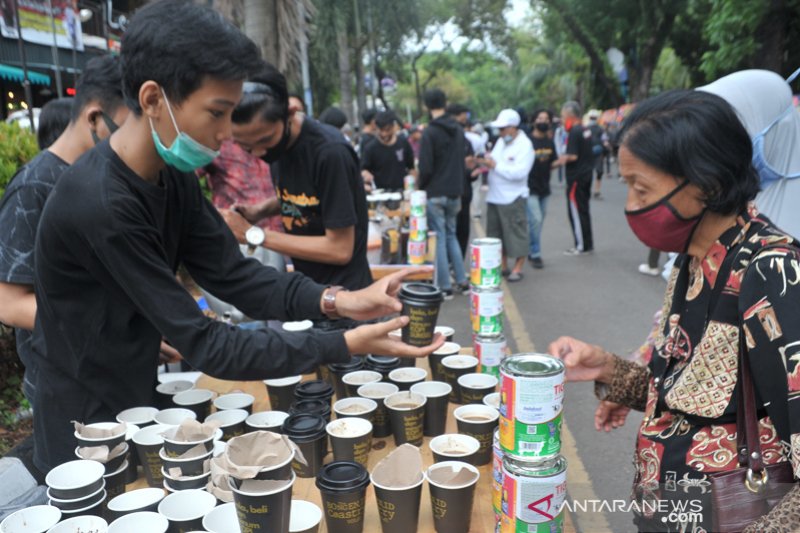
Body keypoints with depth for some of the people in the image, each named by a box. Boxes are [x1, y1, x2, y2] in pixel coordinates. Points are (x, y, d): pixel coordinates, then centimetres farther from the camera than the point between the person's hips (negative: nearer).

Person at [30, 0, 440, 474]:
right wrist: (347, 345, -28)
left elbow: (234, 275, -5)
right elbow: (206, 346, -28)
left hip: (141, 408, 8)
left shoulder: (173, 176, -4)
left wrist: (336, 301, -20)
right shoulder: (99, 206, -31)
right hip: (91, 442, -7)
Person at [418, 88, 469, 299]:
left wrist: (420, 188, 1)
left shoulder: (429, 133, -13)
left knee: (439, 238, 1)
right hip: (454, 193, 6)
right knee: (451, 236, 18)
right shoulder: (458, 130, 8)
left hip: (435, 194, -6)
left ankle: (445, 286, 5)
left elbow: (425, 168, -16)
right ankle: (462, 281, 18)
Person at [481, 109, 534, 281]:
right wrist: (487, 162, -2)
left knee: (516, 233, -1)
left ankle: (517, 268, 9)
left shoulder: (525, 145, -12)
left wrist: (496, 165, -18)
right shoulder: (500, 141, 13)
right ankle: (502, 266, 25)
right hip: (494, 196, 8)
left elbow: (519, 172, -22)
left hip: (513, 198, -8)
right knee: (496, 233, 13)